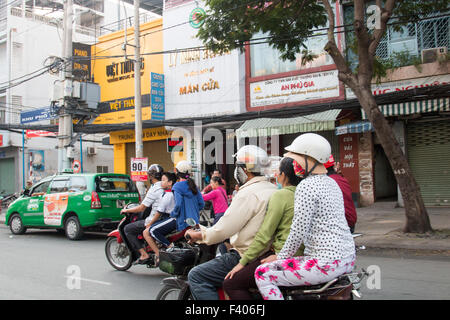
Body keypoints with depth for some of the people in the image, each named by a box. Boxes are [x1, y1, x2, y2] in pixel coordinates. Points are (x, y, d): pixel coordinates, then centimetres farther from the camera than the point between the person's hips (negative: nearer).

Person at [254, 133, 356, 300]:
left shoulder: (306, 186, -16)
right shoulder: (331, 183, 13)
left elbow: (298, 232, -17)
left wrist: (280, 256, -2)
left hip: (327, 264, -10)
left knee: (262, 273, -5)